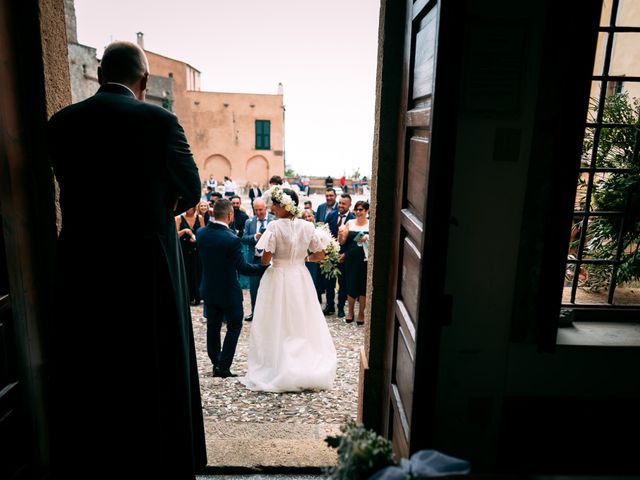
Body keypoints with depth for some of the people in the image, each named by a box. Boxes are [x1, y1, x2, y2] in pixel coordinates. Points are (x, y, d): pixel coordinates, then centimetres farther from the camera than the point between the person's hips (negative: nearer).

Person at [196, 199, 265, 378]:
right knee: (234, 326, 11)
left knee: (213, 326, 18)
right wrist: (264, 267, -10)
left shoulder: (201, 233, -7)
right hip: (229, 291, -6)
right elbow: (243, 268, -22)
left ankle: (216, 363, 29)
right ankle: (223, 367, 10)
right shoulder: (232, 239, -25)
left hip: (208, 289, 6)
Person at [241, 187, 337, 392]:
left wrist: (265, 259, 5)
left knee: (277, 326, 7)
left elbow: (265, 259, -17)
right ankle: (309, 369, 21)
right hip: (301, 278, 4)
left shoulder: (274, 226, -14)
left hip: (278, 279, -4)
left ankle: (279, 370, 14)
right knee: (303, 323, 14)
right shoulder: (307, 226, -2)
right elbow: (320, 255, 2)